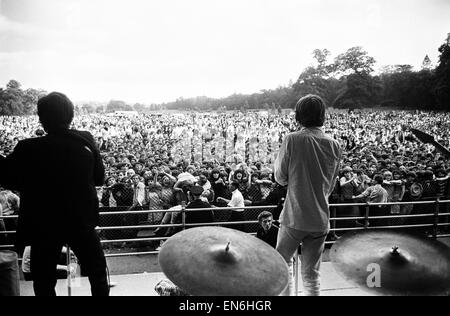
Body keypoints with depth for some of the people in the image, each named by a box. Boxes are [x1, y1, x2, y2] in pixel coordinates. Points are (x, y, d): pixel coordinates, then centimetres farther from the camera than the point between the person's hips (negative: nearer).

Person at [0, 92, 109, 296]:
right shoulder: (86, 141, -11)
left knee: (44, 283, 17)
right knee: (98, 273, 20)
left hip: (44, 226, -1)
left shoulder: (29, 149, -17)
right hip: (82, 221, 2)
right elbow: (99, 178, -1)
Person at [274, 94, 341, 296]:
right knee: (311, 274, 14)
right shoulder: (334, 146, 1)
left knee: (283, 264, 18)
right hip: (321, 219, 3)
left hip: (295, 217, -3)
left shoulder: (292, 140, -11)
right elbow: (331, 186, 8)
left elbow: (280, 178, -5)